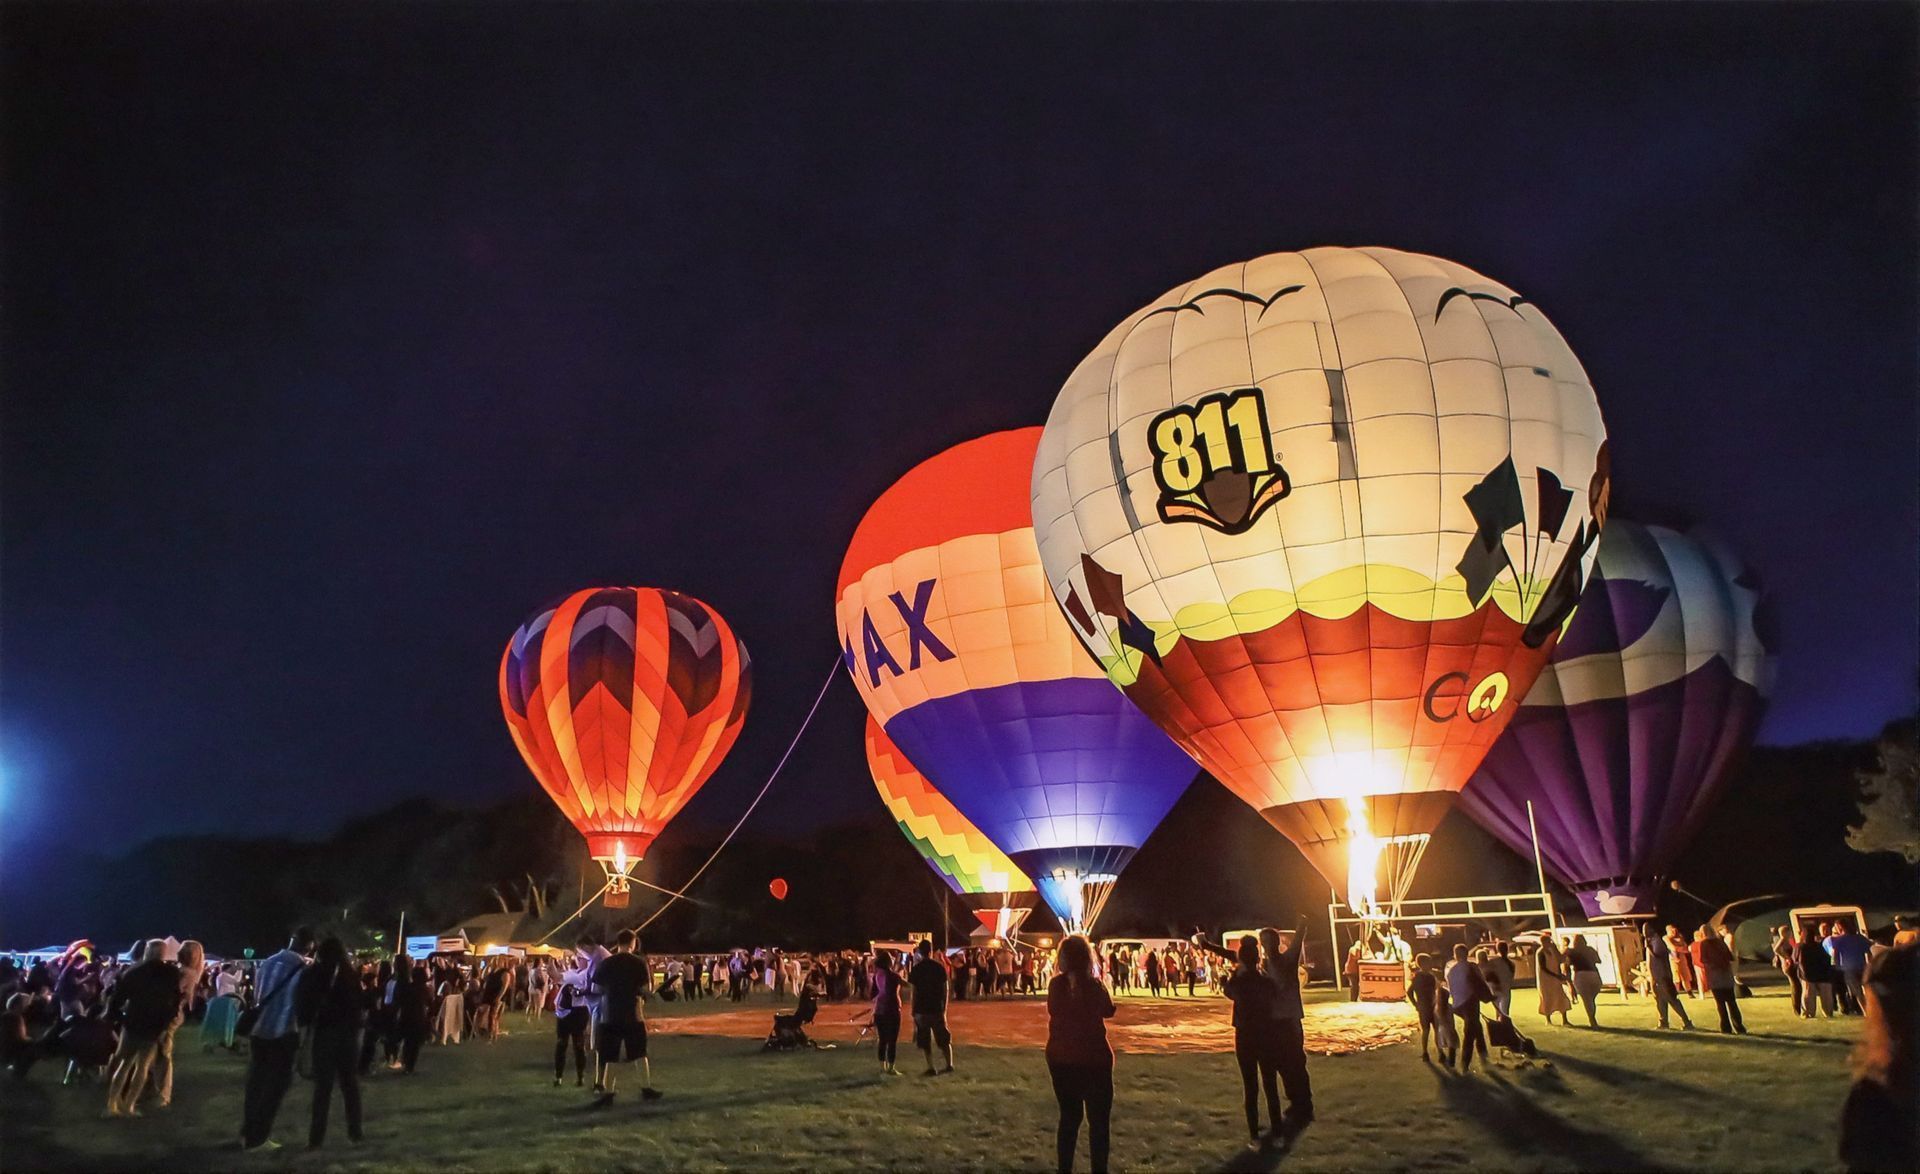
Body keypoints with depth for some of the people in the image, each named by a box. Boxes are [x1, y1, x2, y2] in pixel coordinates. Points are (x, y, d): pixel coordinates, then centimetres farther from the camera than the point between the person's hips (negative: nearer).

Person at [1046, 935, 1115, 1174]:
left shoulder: (1055, 985, -6)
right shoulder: (1094, 985, -16)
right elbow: (1109, 1011, 2)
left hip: (1060, 1058, 4)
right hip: (1093, 1058, -4)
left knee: (1069, 1116, 17)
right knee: (1098, 1120, 9)